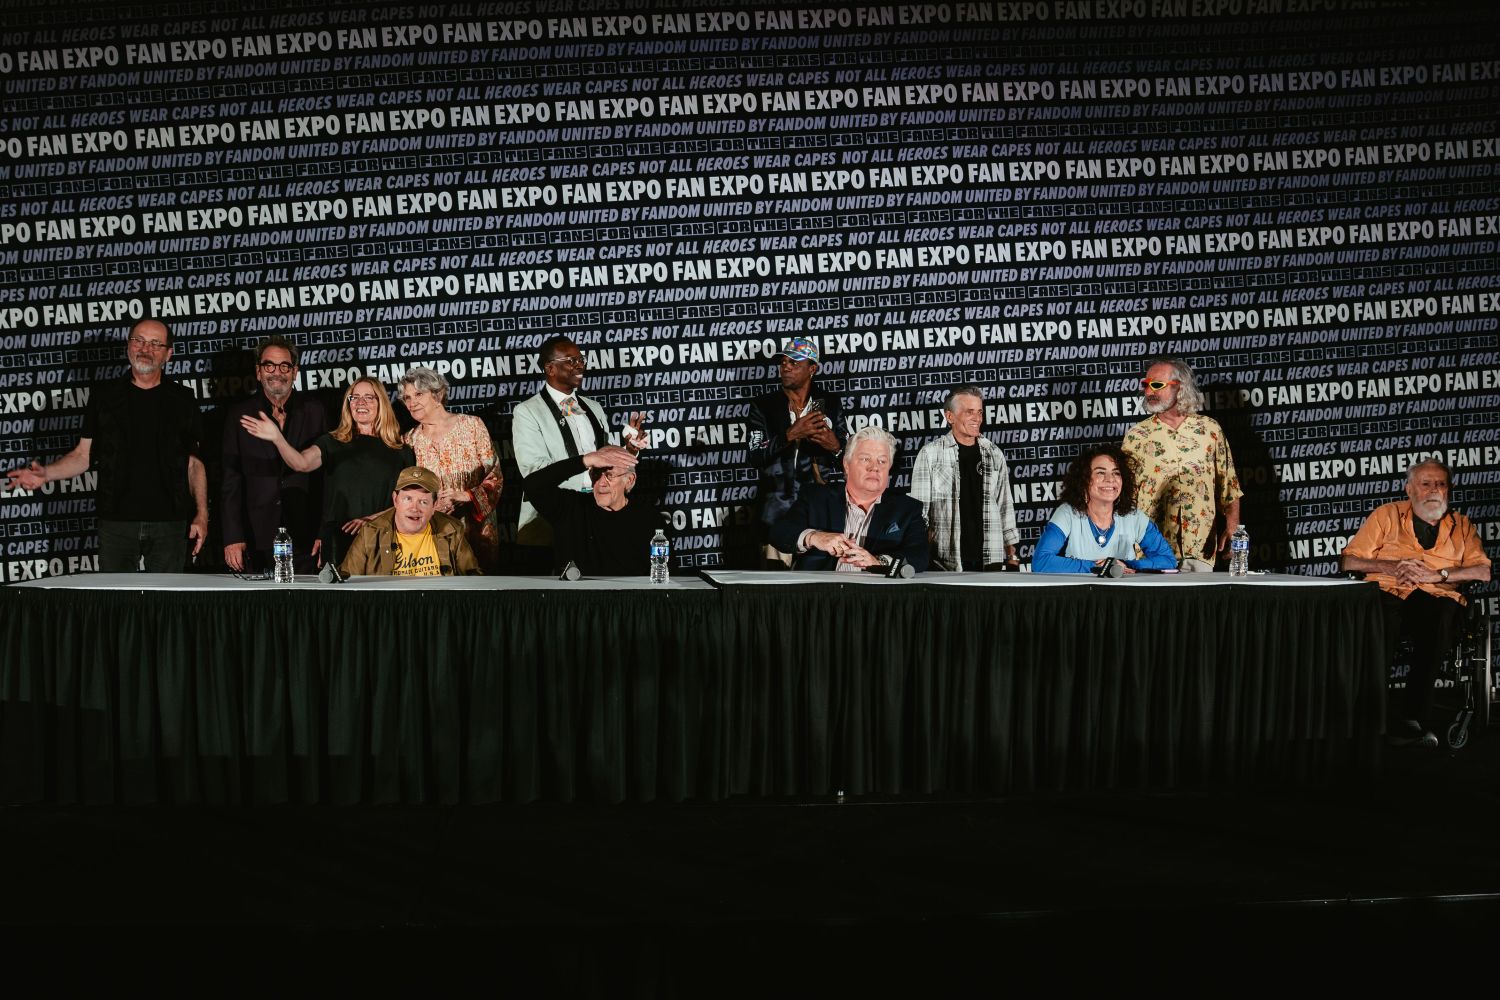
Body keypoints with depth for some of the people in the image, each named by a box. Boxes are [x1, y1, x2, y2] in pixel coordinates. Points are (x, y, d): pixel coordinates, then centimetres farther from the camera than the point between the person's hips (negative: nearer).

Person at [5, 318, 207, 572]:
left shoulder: (181, 401, 8)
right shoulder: (104, 396, 9)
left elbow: (194, 463, 8)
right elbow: (84, 455, 8)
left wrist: (202, 514, -3)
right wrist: (46, 473, -10)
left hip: (169, 523, 0)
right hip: (116, 520, 0)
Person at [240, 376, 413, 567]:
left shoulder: (401, 451, 9)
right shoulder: (332, 443, 9)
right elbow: (302, 463, -10)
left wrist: (372, 519, -8)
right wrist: (277, 438, -28)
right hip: (338, 542, 0)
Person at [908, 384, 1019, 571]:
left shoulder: (994, 455, 12)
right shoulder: (930, 454, 2)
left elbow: (1005, 507, 16)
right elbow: (918, 508, 2)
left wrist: (1011, 555, 11)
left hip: (991, 559, 3)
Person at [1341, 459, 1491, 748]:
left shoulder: (1461, 526, 24)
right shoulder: (1386, 515, 21)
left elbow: (1483, 570, 8)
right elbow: (1349, 560, 14)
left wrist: (1437, 574, -7)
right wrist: (1391, 567, -3)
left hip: (1438, 597, 1)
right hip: (1388, 593, 0)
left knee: (1441, 614, -38)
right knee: (1381, 614, -39)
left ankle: (1410, 718, -39)